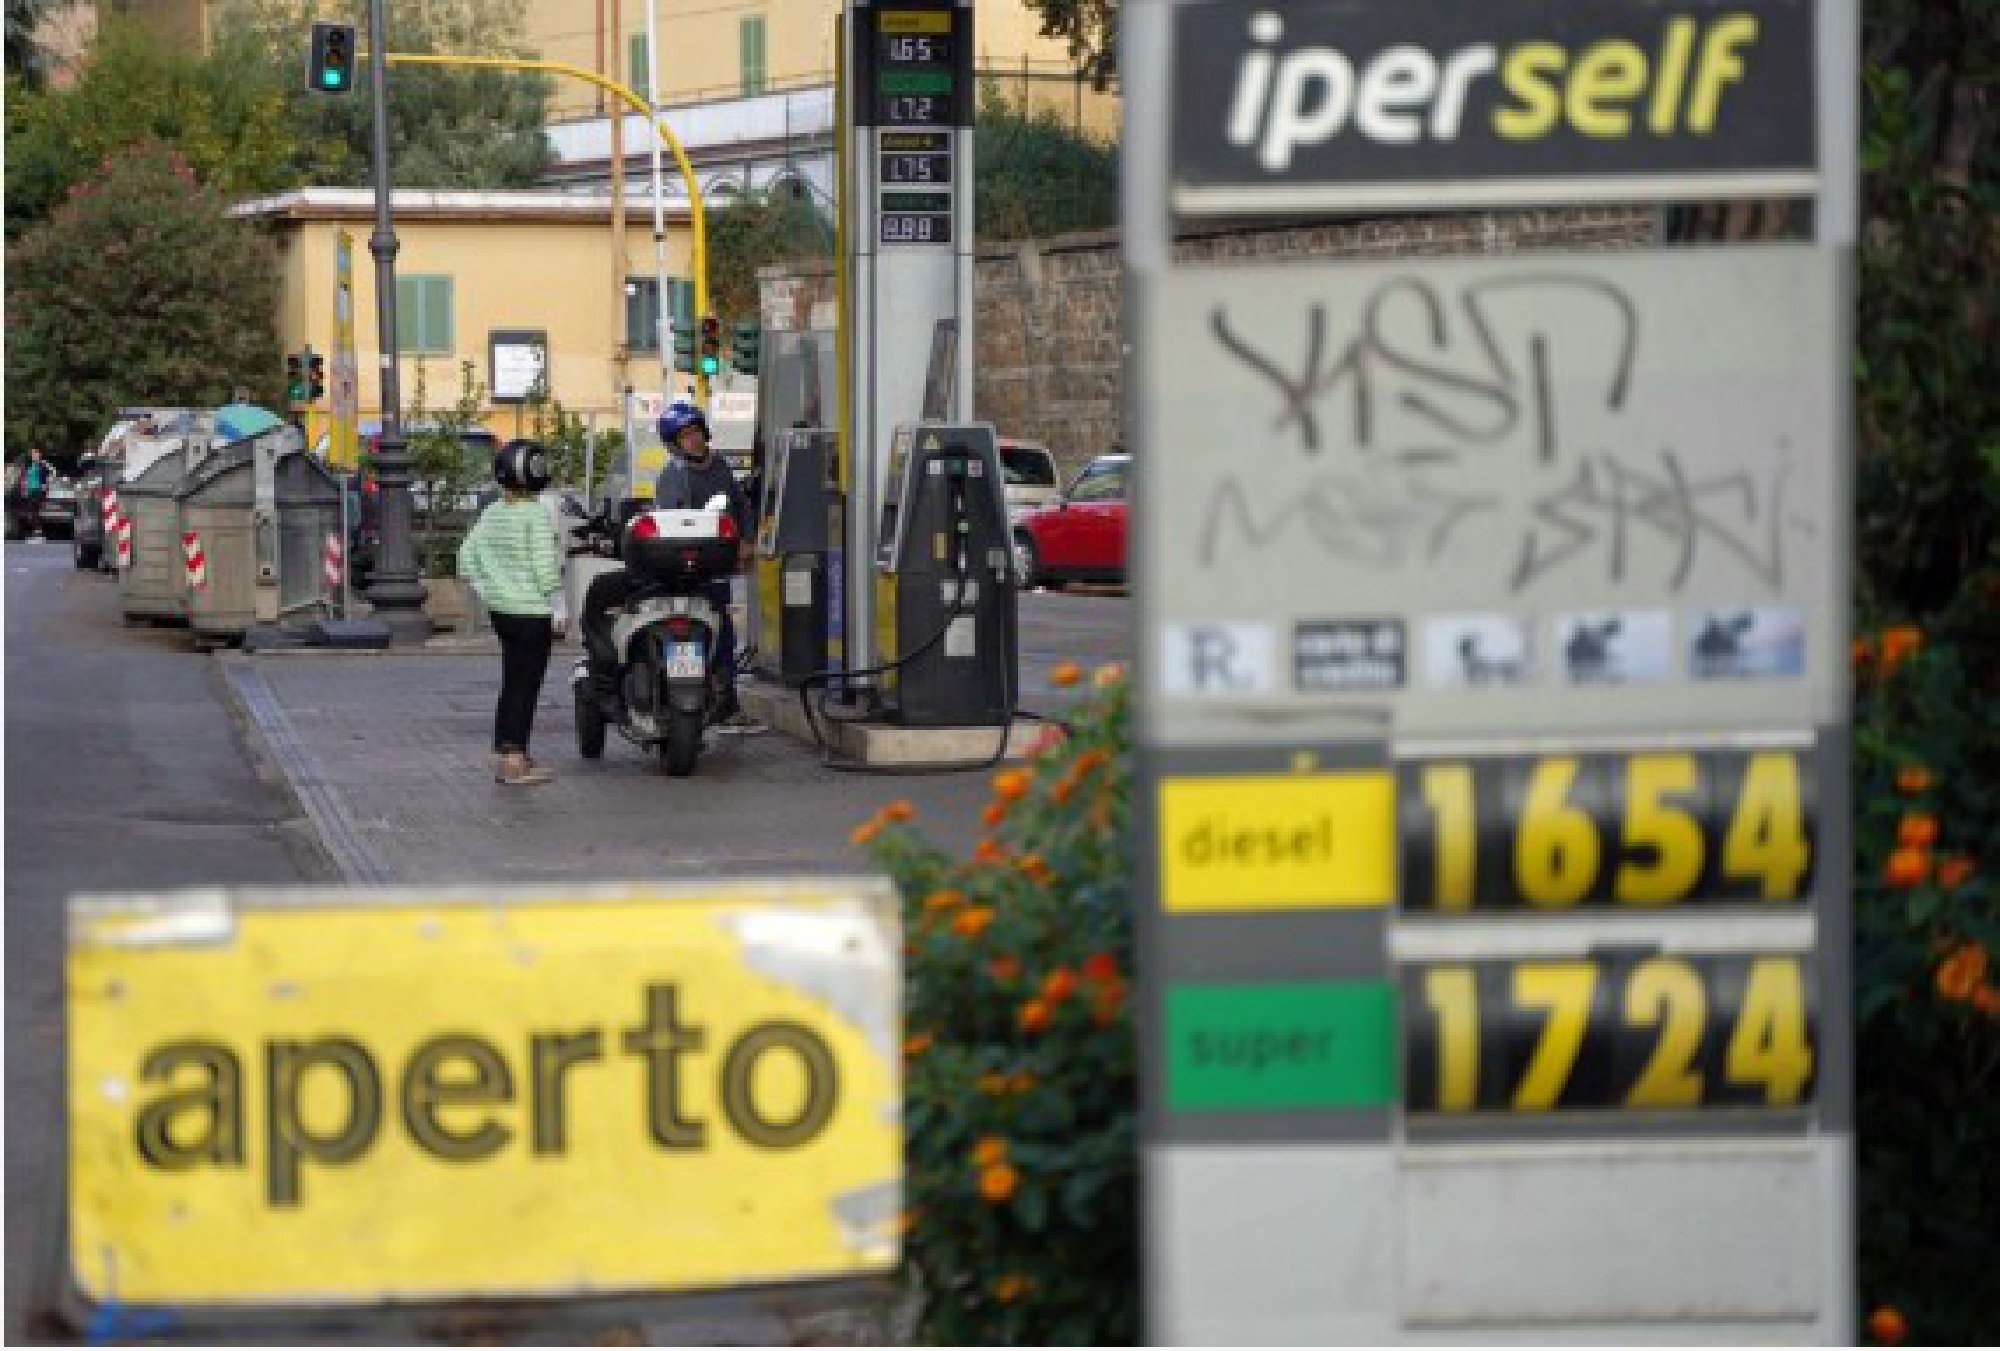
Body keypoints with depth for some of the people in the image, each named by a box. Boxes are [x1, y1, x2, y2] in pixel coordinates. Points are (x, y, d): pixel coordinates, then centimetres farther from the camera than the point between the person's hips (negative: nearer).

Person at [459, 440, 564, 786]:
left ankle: (508, 755, 21)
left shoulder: (491, 514, 6)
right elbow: (544, 567, -19)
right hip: (533, 612, -7)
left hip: (502, 611, 7)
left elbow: (466, 558, 9)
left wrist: (488, 587, 15)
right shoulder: (536, 515, -15)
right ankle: (515, 761, -4)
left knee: (512, 684, 15)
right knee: (525, 686, -4)